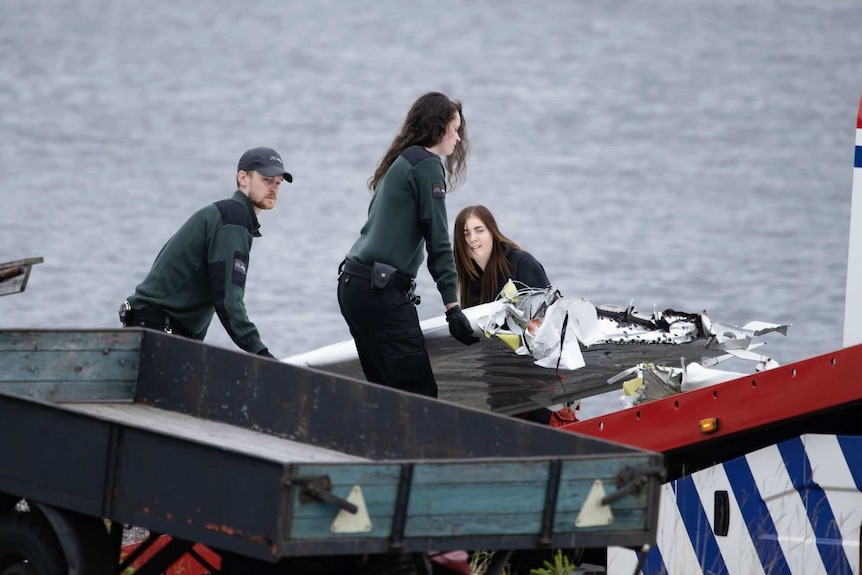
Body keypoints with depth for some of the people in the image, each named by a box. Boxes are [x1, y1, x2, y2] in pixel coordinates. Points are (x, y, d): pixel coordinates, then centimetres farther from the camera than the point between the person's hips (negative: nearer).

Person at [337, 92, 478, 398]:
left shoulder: (398, 163, 22)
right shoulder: (427, 165, -5)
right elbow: (438, 241, -10)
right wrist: (453, 307, -13)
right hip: (381, 291, -10)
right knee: (420, 393, -15)